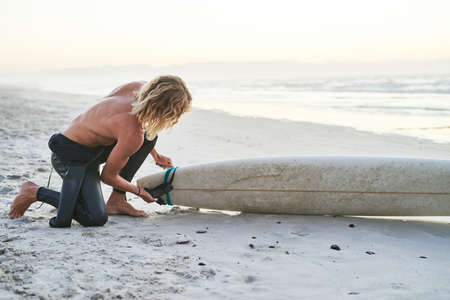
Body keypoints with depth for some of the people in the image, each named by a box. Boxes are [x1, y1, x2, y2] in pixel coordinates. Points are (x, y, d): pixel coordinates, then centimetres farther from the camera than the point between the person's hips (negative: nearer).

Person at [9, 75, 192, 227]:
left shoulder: (141, 87, -11)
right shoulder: (132, 136, -32)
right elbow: (108, 176, -16)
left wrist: (156, 156, 22)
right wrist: (139, 192, 1)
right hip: (71, 157, -9)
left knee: (149, 136, 2)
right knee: (95, 218, -22)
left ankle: (117, 200, 9)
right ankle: (35, 192, -2)